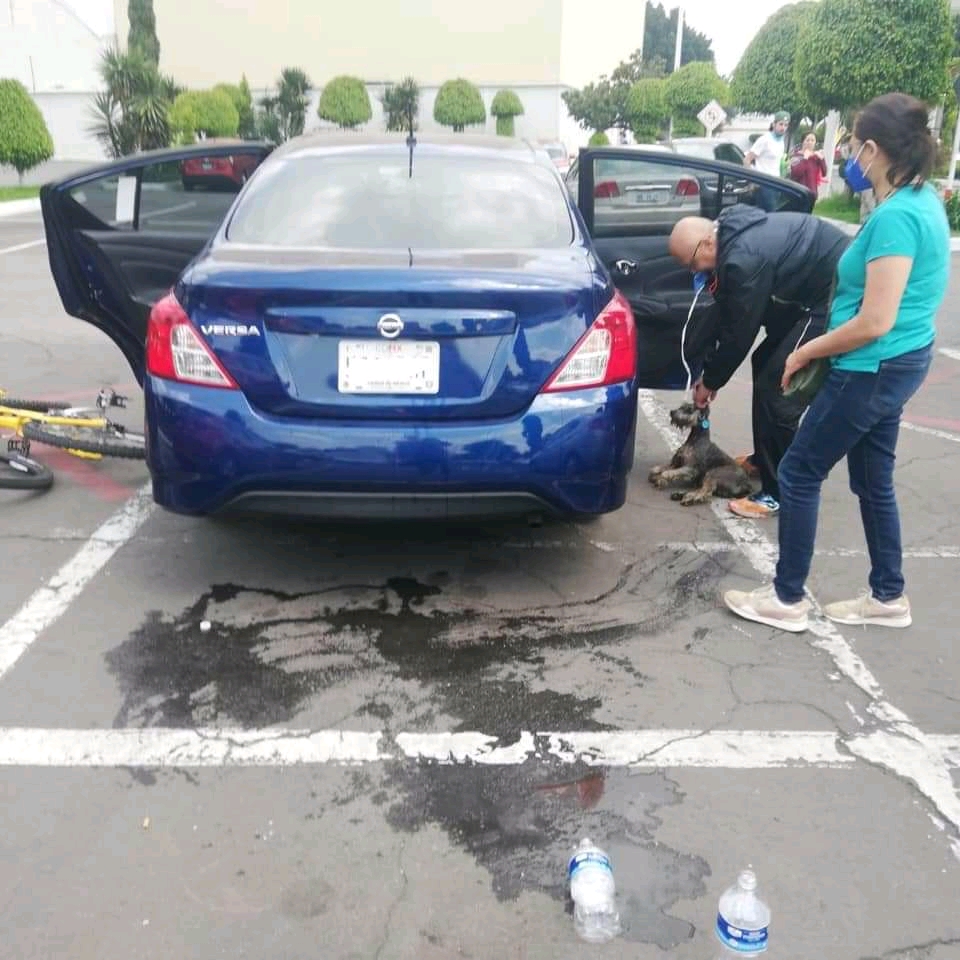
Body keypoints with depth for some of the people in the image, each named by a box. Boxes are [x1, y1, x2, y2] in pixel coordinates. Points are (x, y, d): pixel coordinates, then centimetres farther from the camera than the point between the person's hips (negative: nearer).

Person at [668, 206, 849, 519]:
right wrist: (710, 371, 16)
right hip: (813, 291, 11)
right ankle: (764, 459, 35)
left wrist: (711, 381, -1)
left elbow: (739, 333, -17)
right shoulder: (734, 235, 6)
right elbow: (725, 315, 13)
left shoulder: (744, 259, -26)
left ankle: (780, 493, 1)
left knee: (778, 390, -10)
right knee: (764, 363, 20)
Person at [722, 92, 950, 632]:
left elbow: (874, 323, -25)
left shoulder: (895, 216, -23)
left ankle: (788, 600, 11)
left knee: (799, 473, 1)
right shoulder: (923, 200, 8)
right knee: (874, 481, 18)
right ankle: (889, 598, 31)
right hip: (899, 363, 10)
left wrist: (806, 352, -12)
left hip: (874, 369, -10)